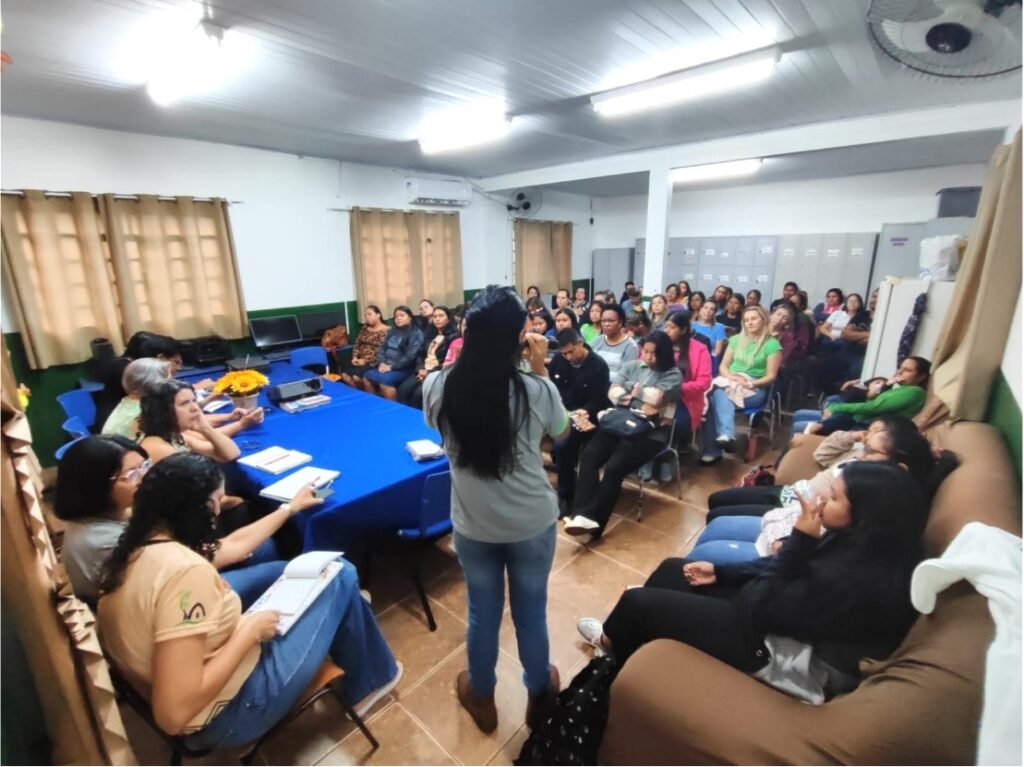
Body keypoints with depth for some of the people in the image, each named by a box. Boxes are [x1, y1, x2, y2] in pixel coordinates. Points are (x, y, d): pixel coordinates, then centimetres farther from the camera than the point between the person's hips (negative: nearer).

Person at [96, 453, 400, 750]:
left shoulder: (134, 549, -5)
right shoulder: (184, 570, -32)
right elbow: (174, 715, -32)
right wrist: (249, 631, -21)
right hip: (227, 711, -8)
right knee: (340, 576, -3)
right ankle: (369, 681, 22)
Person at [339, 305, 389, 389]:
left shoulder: (385, 331, -8)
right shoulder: (365, 328, 15)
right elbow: (357, 344, 15)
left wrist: (365, 360, -17)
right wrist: (355, 357, -3)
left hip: (373, 362, -7)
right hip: (360, 360, 7)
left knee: (357, 377, -27)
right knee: (344, 374, -15)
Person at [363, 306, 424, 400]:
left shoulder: (416, 334, -6)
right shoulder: (392, 331, 18)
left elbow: (410, 356, -16)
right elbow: (382, 348, 17)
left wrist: (392, 366, -17)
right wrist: (381, 363, -2)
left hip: (403, 368, -7)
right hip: (386, 365, 8)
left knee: (384, 381, -30)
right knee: (366, 377, -9)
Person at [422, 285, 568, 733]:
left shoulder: (438, 388, -17)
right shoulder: (537, 391, -21)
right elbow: (562, 433, 0)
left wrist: (468, 355, 3)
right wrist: (541, 371, -2)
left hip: (472, 526, 1)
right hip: (532, 524, -1)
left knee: (482, 613, 24)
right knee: (531, 612, 22)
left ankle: (481, 698, 49)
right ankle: (539, 696, 48)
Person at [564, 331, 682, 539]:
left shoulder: (673, 375, 4)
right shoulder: (631, 365, 16)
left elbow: (655, 398, -12)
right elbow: (612, 393, 4)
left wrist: (628, 387, 2)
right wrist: (639, 405, -9)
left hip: (649, 433, -4)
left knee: (614, 468, -26)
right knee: (588, 455, -23)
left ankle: (591, 519, -19)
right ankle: (583, 515, -30)